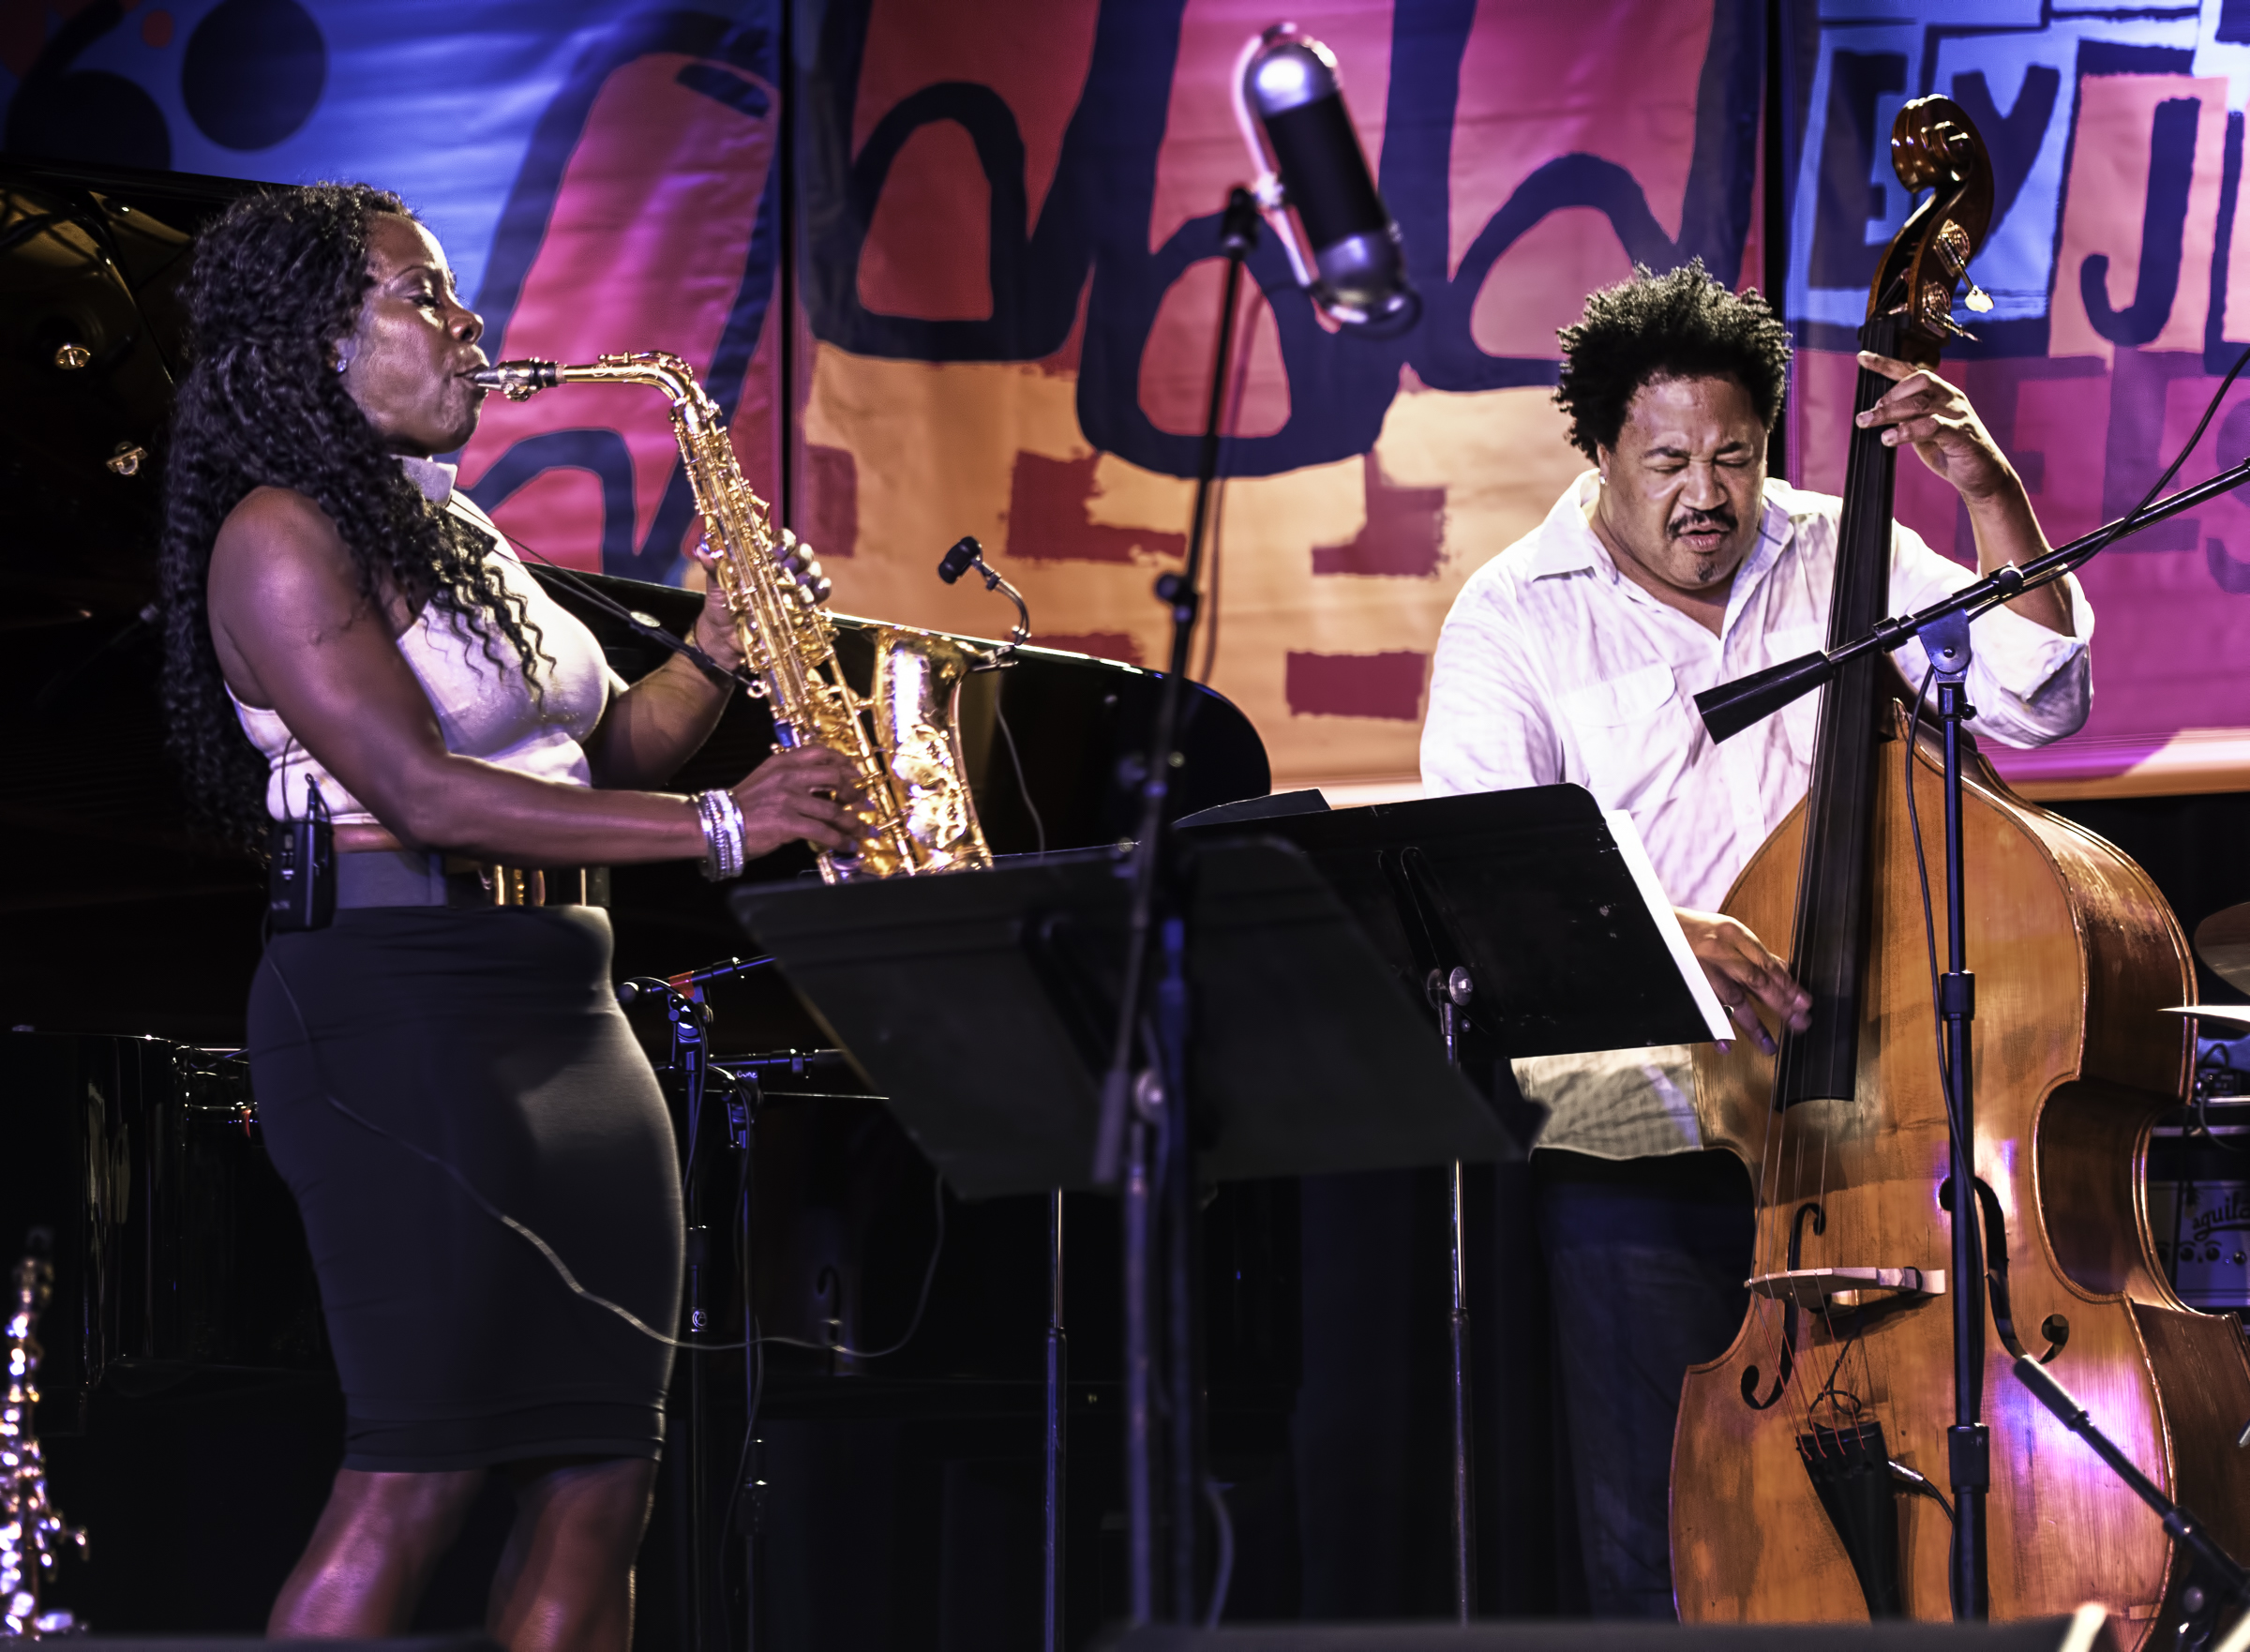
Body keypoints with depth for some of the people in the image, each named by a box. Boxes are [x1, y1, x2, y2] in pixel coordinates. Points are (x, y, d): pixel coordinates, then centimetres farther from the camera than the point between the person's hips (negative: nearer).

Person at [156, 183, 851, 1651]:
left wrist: (721, 650, 4)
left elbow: (606, 745, 23)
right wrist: (722, 826, -19)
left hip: (563, 1015, 9)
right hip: (401, 1010, -9)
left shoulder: (453, 532, 21)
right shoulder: (281, 535, -8)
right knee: (422, 1470, -13)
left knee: (603, 1475, 3)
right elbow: (424, 795, -18)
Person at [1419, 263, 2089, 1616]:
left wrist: (1993, 494, -5)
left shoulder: (1839, 561, 11)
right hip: (1645, 1118, -2)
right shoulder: (1517, 618, 2)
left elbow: (2038, 699, 6)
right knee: (1662, 1533, -12)